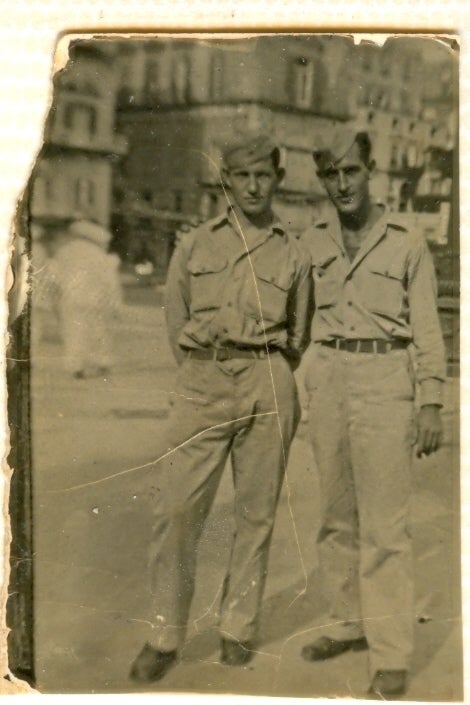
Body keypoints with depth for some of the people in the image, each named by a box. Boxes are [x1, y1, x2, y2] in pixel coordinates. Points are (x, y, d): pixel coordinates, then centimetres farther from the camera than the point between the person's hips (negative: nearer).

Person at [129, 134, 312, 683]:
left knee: (256, 512, 4)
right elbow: (177, 326, 12)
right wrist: (209, 370, 10)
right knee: (176, 508, -6)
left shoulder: (292, 255, 11)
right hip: (202, 383, 0)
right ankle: (165, 636, 7)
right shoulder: (194, 246, 11)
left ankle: (239, 630, 18)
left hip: (268, 385, 1)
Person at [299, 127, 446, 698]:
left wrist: (431, 404, -6)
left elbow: (426, 327, 0)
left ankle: (391, 655, 5)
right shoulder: (312, 241, 9)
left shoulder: (406, 241, 0)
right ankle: (348, 622, 28)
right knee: (337, 514, 12)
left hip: (383, 379, -4)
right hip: (326, 378, 4)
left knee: (383, 523, -4)